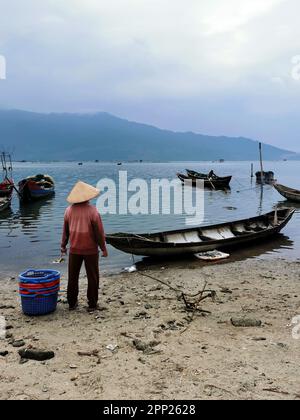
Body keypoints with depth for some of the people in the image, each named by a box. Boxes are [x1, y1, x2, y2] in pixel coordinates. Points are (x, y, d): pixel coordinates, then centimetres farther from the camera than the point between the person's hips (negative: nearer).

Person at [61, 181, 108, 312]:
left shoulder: (69, 210, -3)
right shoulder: (92, 211, -15)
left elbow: (65, 230, 5)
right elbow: (99, 232, -12)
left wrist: (63, 245, 18)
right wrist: (103, 248, -1)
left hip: (74, 250, 3)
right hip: (91, 250, -3)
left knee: (73, 276, 16)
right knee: (92, 277, 9)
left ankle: (72, 303, 24)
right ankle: (92, 304, 15)